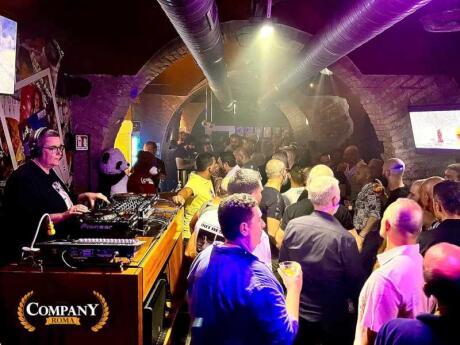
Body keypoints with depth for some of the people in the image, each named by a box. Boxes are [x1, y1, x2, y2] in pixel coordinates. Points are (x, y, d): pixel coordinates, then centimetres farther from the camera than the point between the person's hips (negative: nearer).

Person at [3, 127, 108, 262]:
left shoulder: (49, 173, 16)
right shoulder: (24, 178, -17)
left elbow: (66, 201, 28)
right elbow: (31, 220, -27)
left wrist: (85, 196, 11)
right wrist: (63, 215, -32)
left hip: (59, 242, 10)